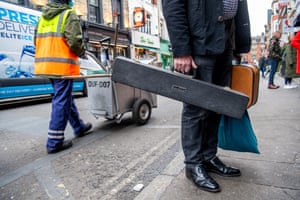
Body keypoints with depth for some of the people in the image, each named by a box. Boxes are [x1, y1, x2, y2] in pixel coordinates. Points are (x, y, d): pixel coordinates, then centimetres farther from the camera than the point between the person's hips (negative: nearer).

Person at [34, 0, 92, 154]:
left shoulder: (43, 16, 19)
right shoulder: (69, 15, -5)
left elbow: (37, 40, 20)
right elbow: (74, 42, -17)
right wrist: (81, 52, 2)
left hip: (46, 64, 9)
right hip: (63, 65, -8)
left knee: (65, 98, 16)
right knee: (61, 101, -4)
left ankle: (79, 127, 30)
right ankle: (54, 142, 1)